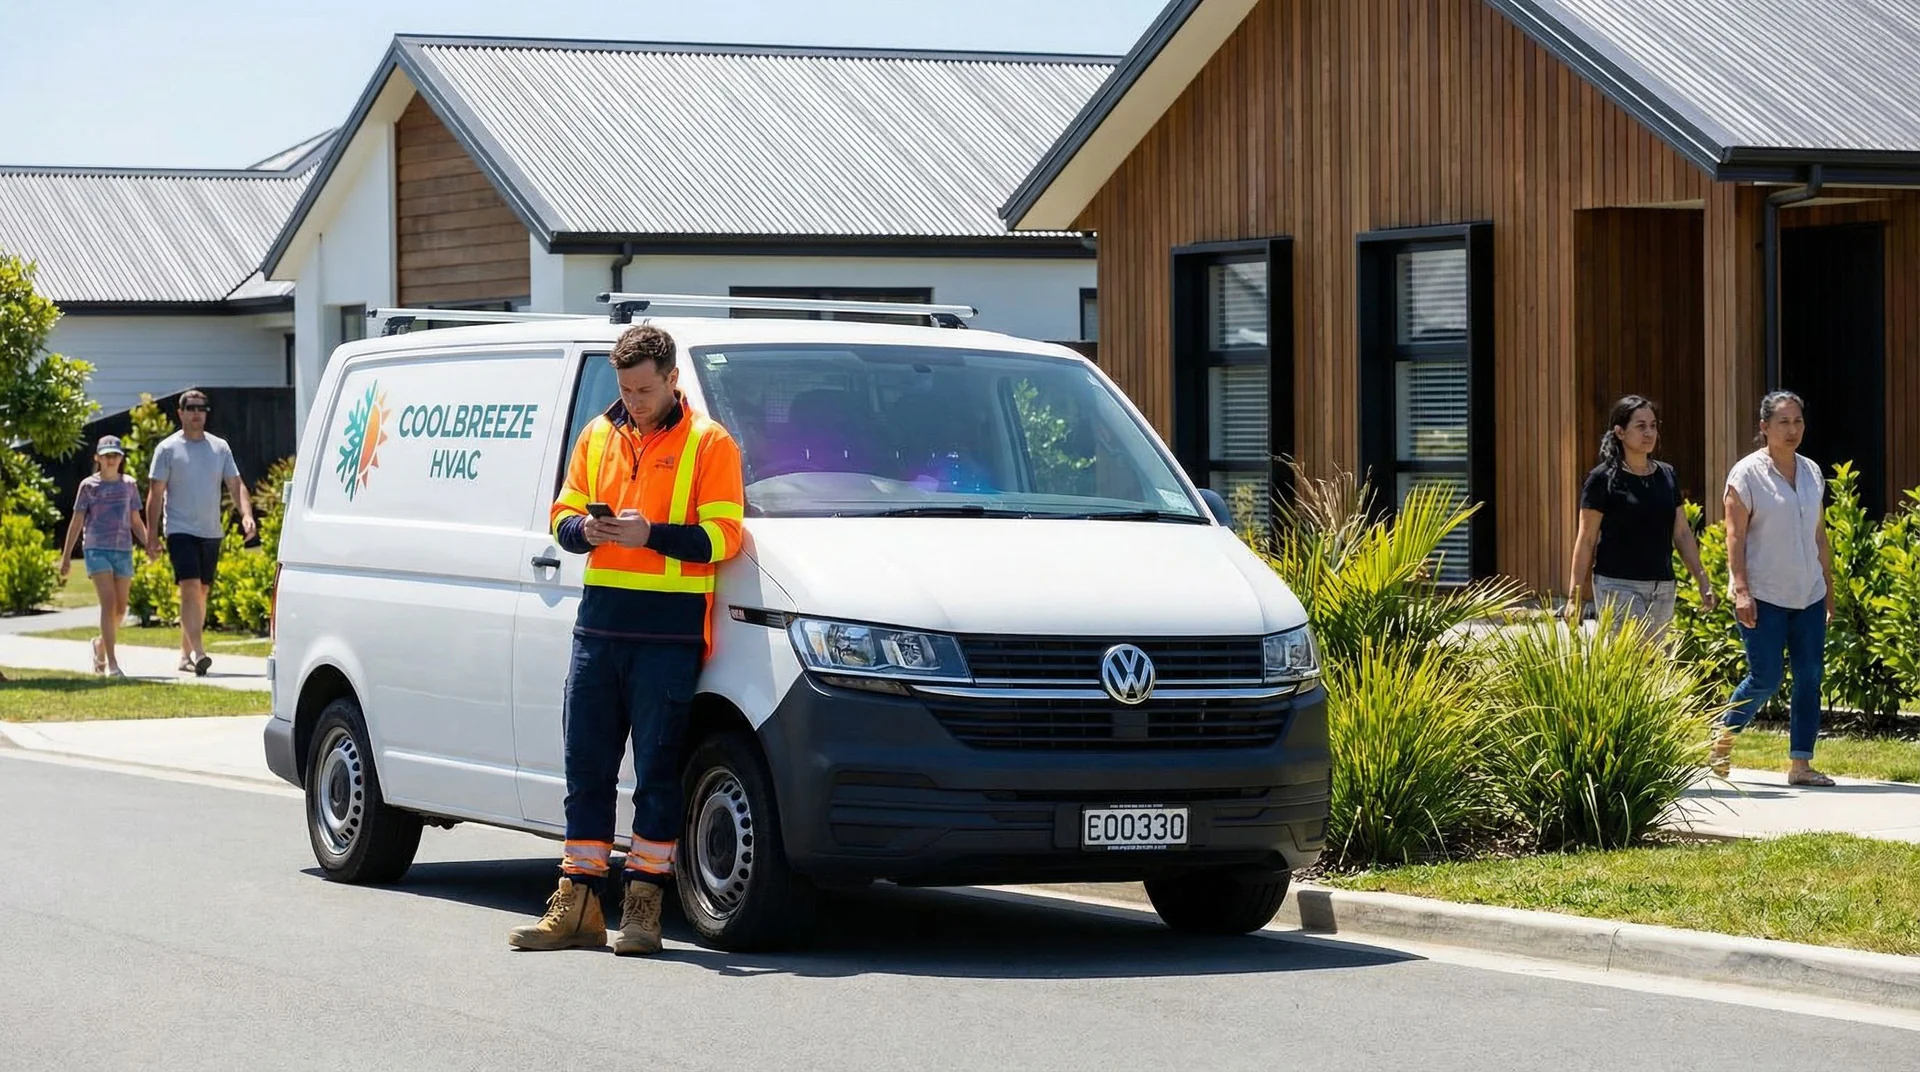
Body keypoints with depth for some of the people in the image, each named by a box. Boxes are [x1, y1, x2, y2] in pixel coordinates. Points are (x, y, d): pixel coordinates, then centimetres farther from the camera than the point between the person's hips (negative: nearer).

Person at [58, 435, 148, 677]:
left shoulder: (129, 485, 10)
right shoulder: (89, 486, 2)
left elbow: (136, 521, 14)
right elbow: (77, 522, 5)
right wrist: (66, 556, 3)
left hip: (123, 550, 4)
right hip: (97, 549, -4)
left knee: (121, 608, 7)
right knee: (108, 603, -15)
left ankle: (101, 643, 35)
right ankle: (111, 663, -17)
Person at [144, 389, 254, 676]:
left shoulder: (220, 447, 9)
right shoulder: (168, 448, -2)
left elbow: (236, 485, 7)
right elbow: (155, 493, -2)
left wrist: (246, 514, -11)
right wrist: (152, 534, -7)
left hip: (211, 532, 5)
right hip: (181, 530, -5)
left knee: (201, 592, 9)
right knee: (190, 588, -17)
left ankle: (186, 653, 19)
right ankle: (198, 652, -26)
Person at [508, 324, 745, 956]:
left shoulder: (708, 443, -1)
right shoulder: (598, 437, 15)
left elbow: (722, 536, -8)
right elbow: (562, 515, 17)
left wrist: (652, 535, -20)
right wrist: (583, 531, -6)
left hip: (669, 636, -5)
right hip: (599, 627, 5)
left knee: (657, 771, -2)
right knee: (586, 767, 7)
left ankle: (644, 904, 3)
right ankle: (577, 906, 13)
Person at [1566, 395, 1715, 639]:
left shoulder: (1667, 476, 11)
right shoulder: (1603, 479, -4)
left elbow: (1683, 534, 15)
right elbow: (1586, 540, -4)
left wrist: (1703, 581, 9)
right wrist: (1574, 596, -7)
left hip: (1662, 588, 6)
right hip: (1619, 586, -6)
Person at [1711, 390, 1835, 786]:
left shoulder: (1811, 472, 12)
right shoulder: (1748, 473, -6)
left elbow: (1819, 535, 18)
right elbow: (1735, 536, -9)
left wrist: (1828, 588, 16)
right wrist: (1741, 589, -17)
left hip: (1808, 596, 6)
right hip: (1764, 597, -6)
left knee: (1810, 677, 0)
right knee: (1765, 679, -8)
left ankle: (1800, 764, 5)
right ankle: (1722, 742, 16)